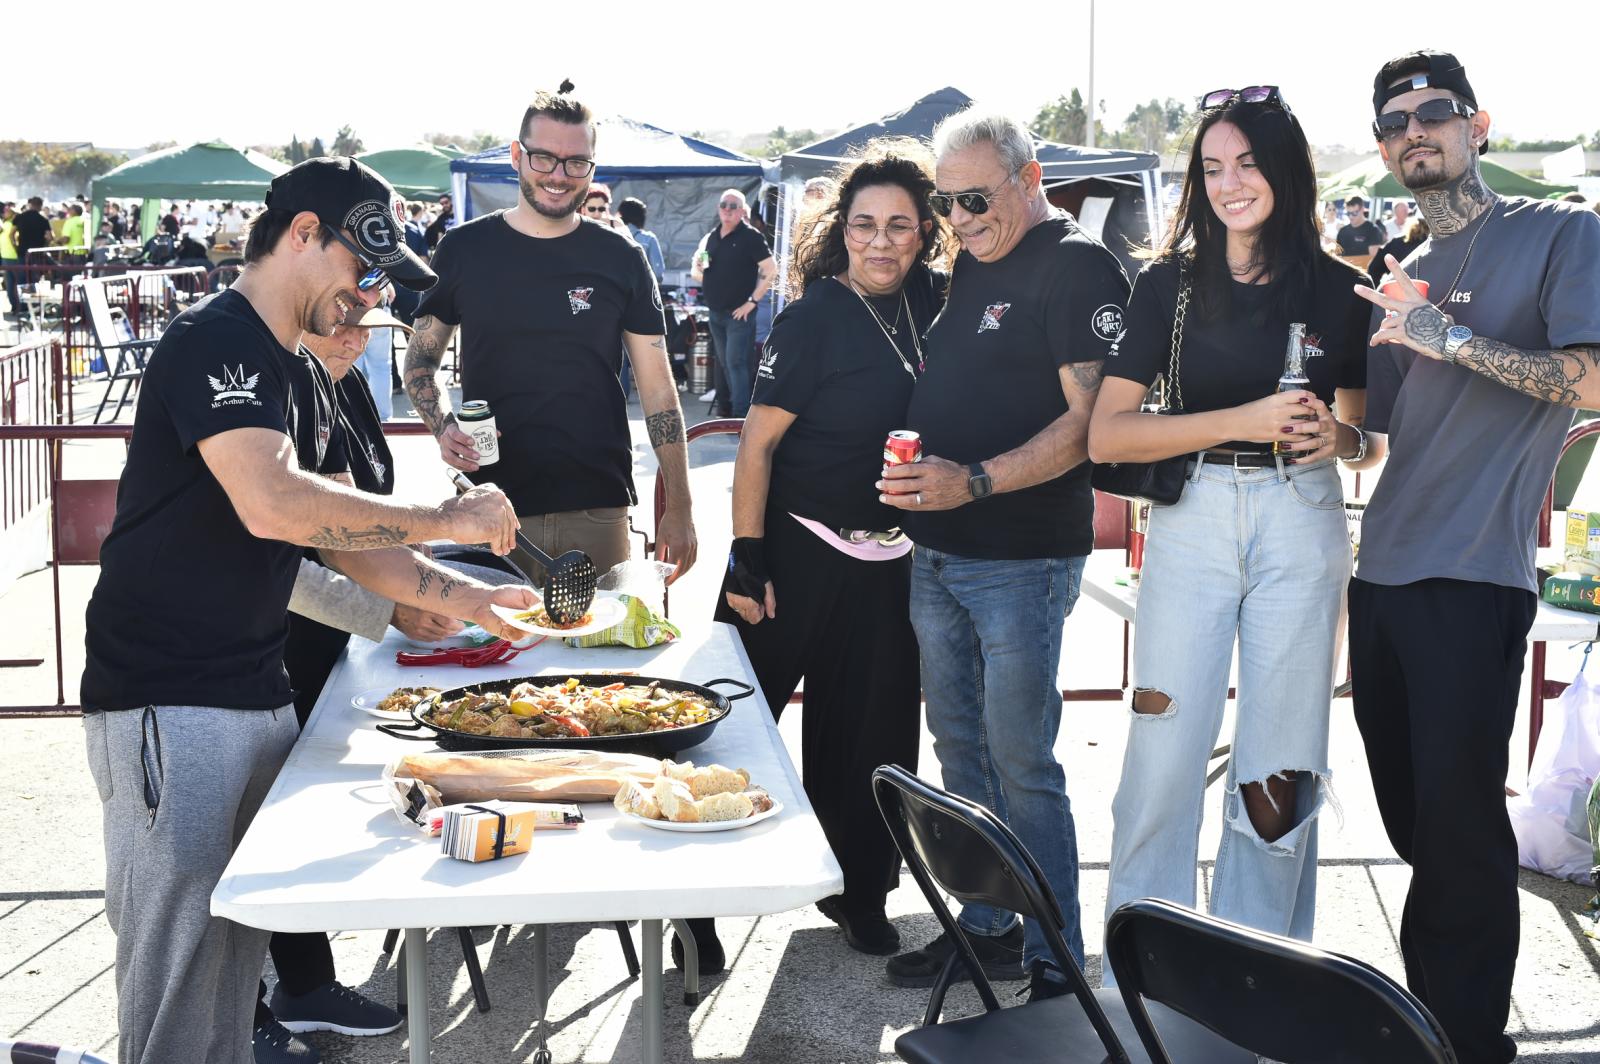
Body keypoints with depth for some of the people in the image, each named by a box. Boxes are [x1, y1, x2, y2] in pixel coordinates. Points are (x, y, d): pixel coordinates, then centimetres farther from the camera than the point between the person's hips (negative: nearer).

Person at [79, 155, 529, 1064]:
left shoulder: (294, 373, 15)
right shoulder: (214, 343, -15)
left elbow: (335, 529, 21)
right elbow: (273, 505, -30)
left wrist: (462, 598, 13)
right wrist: (446, 521, -22)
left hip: (260, 694, 9)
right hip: (170, 706, -9)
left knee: (243, 938, 14)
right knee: (178, 950, -3)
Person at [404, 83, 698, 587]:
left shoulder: (620, 259, 3)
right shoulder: (464, 249, 2)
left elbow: (657, 386, 4)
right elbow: (421, 358, 11)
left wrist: (679, 508, -1)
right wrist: (444, 425, -10)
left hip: (598, 509, 0)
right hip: (491, 505, 0)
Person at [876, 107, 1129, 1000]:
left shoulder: (1079, 267, -10)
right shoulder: (968, 264, 14)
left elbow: (1088, 421, -18)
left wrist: (975, 482, -26)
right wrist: (913, 471, 8)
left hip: (1022, 558, -8)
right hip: (937, 550, 8)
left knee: (1021, 765, -4)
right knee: (960, 750, 14)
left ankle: (1056, 961, 8)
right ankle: (986, 928, 27)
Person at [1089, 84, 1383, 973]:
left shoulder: (1339, 289, 5)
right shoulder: (1170, 285, 2)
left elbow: (1372, 438, 13)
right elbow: (1107, 435, -7)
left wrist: (1338, 437, -11)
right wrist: (1245, 421, -16)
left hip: (1302, 523, 1)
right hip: (1192, 522, -1)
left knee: (1281, 765, 6)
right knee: (1164, 757, -1)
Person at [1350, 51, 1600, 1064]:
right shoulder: (1400, 278, 18)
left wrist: (1448, 337, -19)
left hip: (1472, 579, -7)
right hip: (1382, 573, 7)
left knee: (1458, 823, -4)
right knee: (1411, 818, 13)